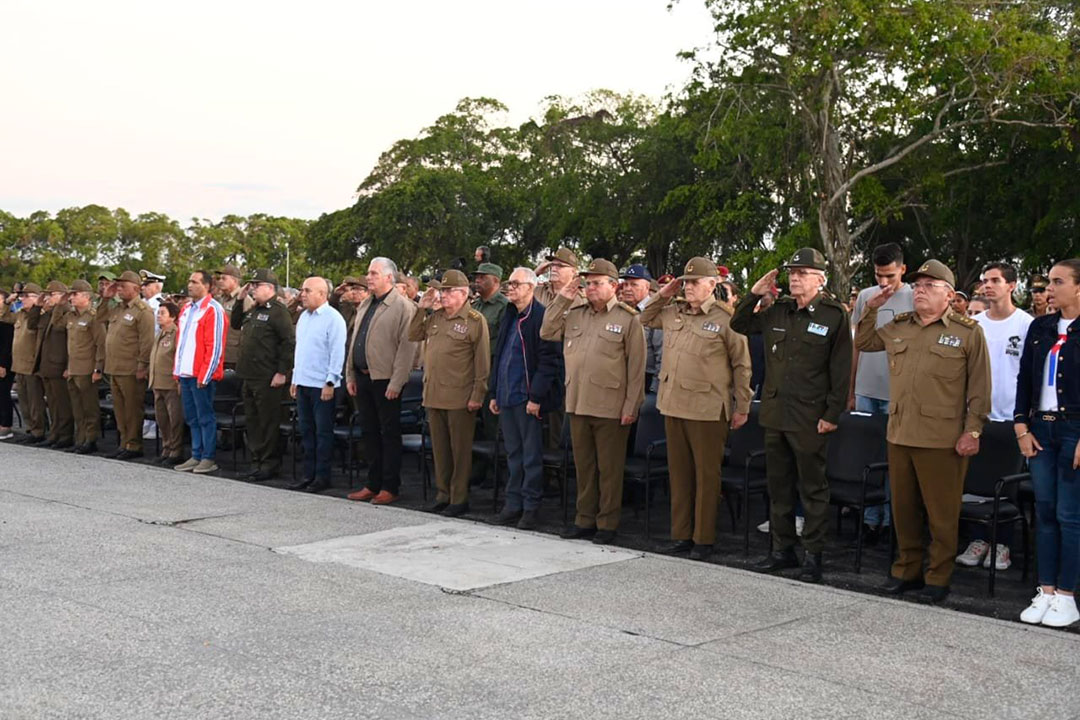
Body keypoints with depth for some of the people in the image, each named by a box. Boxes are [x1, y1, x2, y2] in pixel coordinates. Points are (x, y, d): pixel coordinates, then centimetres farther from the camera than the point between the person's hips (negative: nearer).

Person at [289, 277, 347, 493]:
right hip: (303, 383, 8)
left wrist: (330, 382, -17)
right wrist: (295, 379, 17)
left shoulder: (333, 319, -11)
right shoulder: (303, 317, 14)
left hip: (322, 385, -8)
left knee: (323, 432, 0)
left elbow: (337, 353, -14)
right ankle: (309, 474, 20)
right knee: (306, 430, 12)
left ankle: (322, 477, 6)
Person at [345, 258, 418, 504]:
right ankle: (373, 484, 21)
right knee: (369, 432, 13)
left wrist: (396, 383, -18)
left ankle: (390, 487, 7)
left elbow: (406, 347, -15)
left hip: (385, 380, -8)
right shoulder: (365, 306, 15)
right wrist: (350, 376, 13)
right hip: (363, 377, 8)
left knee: (389, 434, 1)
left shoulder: (403, 306, -10)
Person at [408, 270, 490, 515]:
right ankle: (442, 495, 23)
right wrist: (422, 309, 6)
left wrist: (477, 395, -13)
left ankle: (459, 499, 9)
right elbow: (413, 336, 18)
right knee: (439, 448, 13)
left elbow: (482, 363, -9)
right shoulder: (435, 317, 13)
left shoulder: (475, 321, -7)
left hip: (460, 399, -7)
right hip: (434, 395, 7)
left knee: (460, 449, 2)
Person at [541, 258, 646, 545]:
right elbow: (547, 332, 12)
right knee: (583, 465, 14)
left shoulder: (628, 319, -4)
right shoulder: (574, 314, 12)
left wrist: (631, 406, -10)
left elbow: (636, 367, -6)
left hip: (611, 408, -5)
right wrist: (562, 299, 4)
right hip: (577, 403, 5)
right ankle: (585, 519, 23)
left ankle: (607, 523, 12)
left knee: (609, 468, 3)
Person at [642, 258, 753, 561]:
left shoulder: (725, 318, -7)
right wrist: (663, 295, 11)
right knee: (679, 472, 13)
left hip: (707, 410, -6)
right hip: (673, 405, 6)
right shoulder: (673, 312, 10)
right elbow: (645, 319, 29)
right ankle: (681, 534, 23)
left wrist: (742, 407, -4)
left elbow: (741, 365, -4)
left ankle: (703, 539, 11)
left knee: (706, 474, 2)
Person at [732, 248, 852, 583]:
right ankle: (782, 548, 24)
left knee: (813, 487, 2)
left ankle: (813, 555, 10)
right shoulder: (778, 311, 10)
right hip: (775, 414, 6)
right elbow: (739, 325, 22)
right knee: (778, 484, 13)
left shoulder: (834, 316, -7)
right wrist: (754, 294, 6)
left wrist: (833, 414, -12)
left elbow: (841, 369, -8)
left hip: (809, 418, -6)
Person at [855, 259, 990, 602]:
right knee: (904, 507, 14)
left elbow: (979, 387, -3)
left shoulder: (968, 331, -2)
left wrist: (973, 430, -8)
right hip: (899, 434, 5)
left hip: (943, 439, -5)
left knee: (942, 512, 2)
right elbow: (863, 343, 27)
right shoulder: (898, 326, 12)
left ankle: (939, 576, 15)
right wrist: (870, 310, 12)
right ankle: (907, 569, 27)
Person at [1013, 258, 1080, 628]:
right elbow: (1024, 378, 11)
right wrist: (1022, 427, 3)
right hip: (1040, 428, 5)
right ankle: (1046, 592, 14)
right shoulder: (1040, 327, 9)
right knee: (1044, 511, 8)